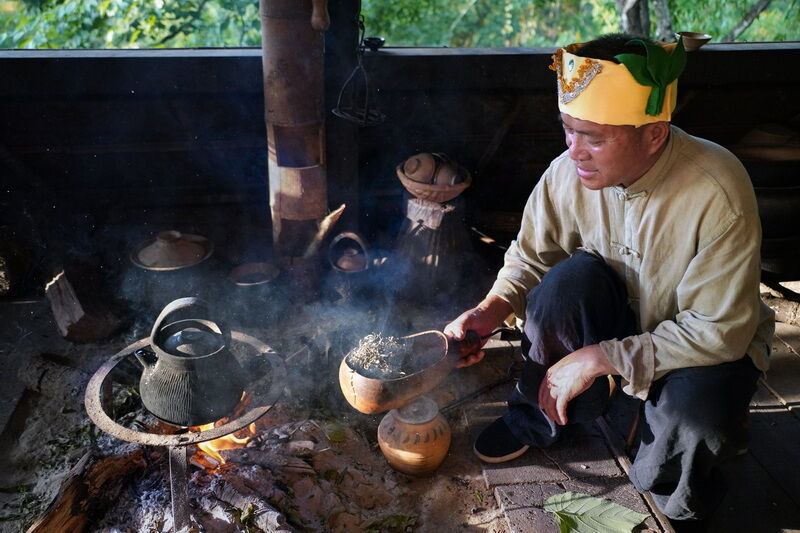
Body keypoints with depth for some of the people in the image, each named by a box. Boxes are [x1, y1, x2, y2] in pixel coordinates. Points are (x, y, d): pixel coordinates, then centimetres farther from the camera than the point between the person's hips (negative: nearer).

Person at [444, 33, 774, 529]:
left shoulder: (718, 193, -32)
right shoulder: (570, 171, -21)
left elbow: (719, 331, -29)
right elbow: (529, 258, -4)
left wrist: (599, 358, -31)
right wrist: (490, 311, -24)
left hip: (714, 342, -3)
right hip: (620, 315, 3)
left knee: (693, 415, -35)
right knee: (571, 275, -29)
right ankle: (537, 415, -3)